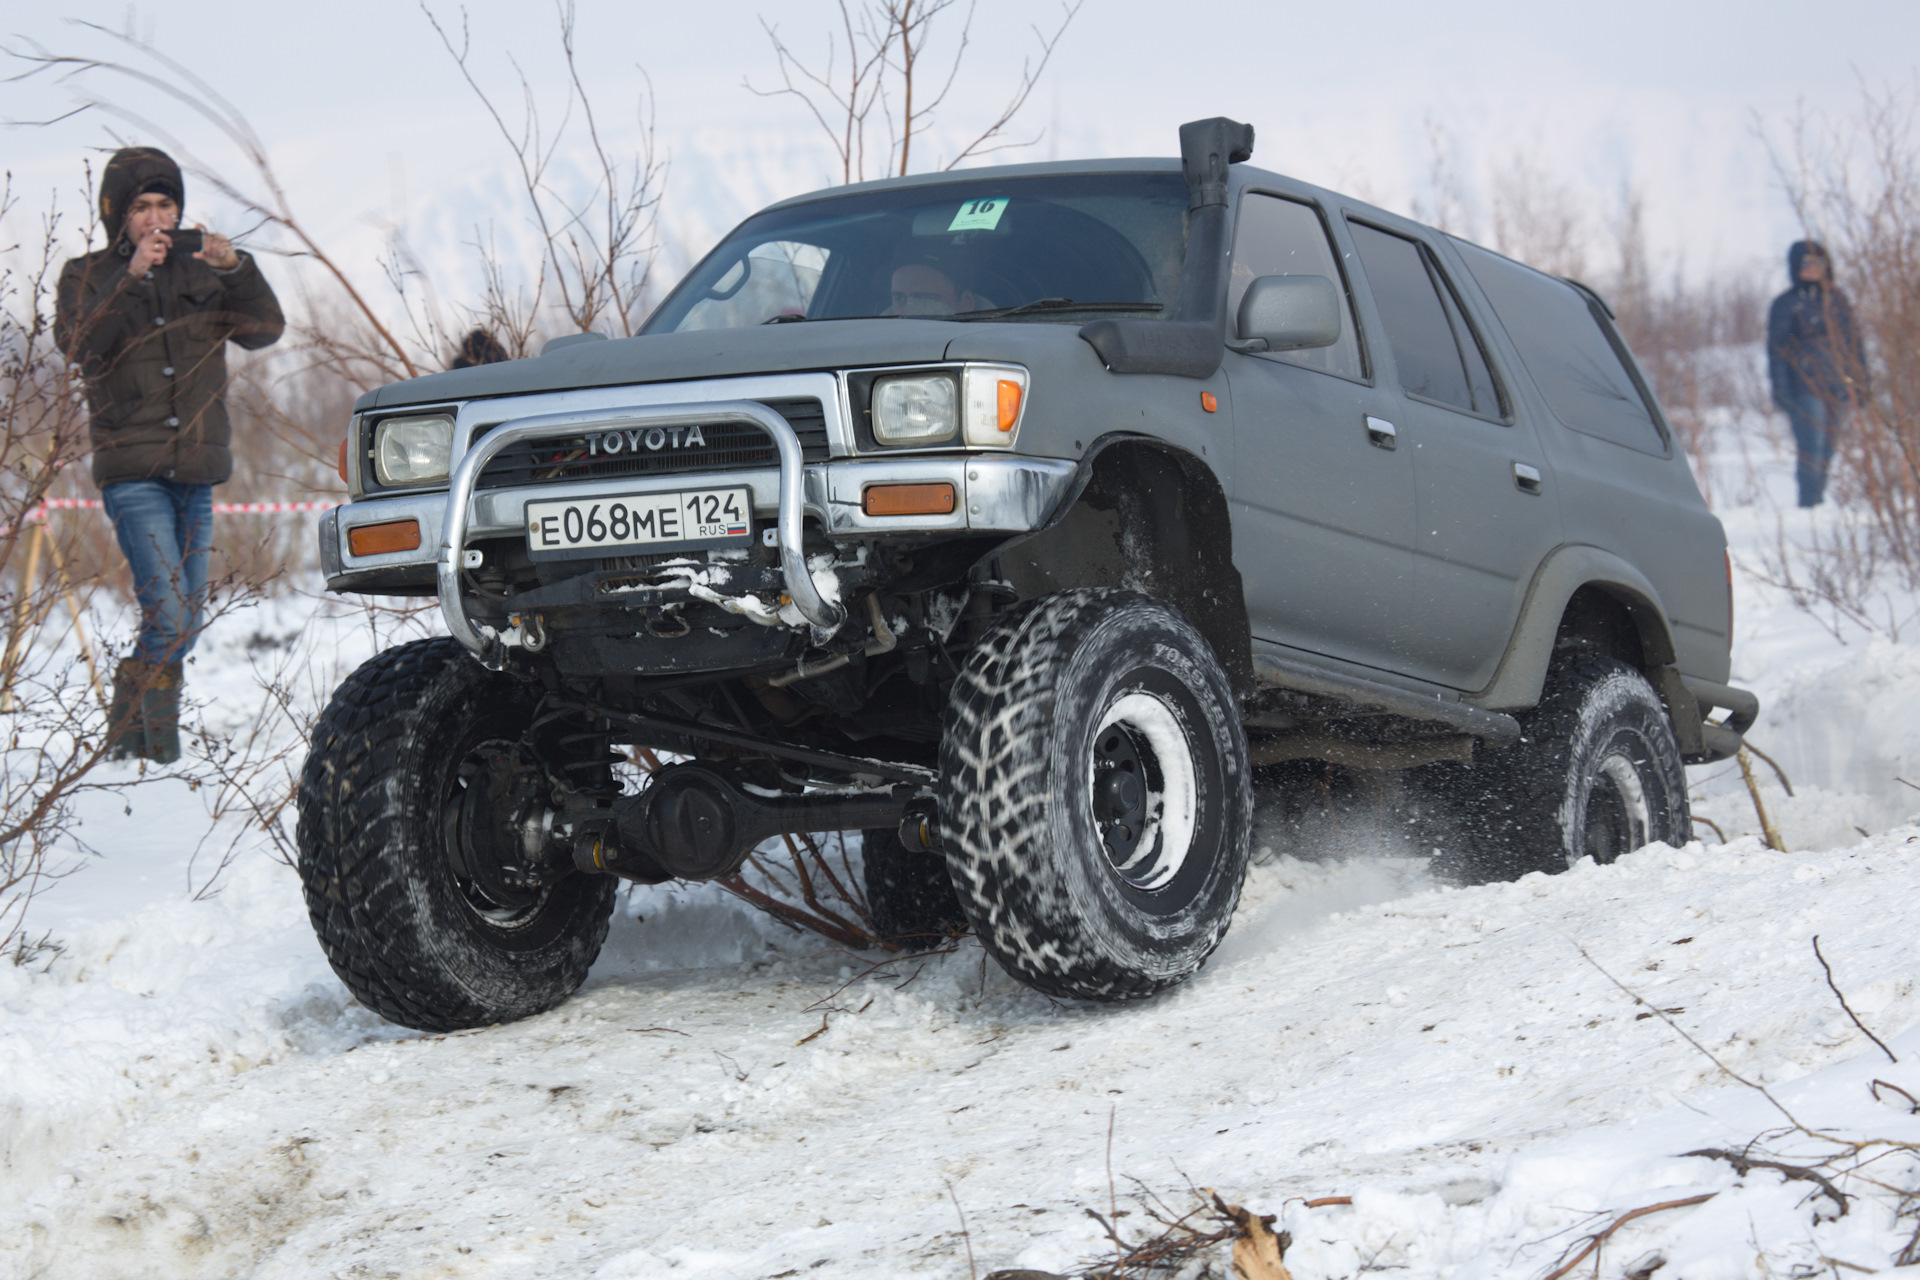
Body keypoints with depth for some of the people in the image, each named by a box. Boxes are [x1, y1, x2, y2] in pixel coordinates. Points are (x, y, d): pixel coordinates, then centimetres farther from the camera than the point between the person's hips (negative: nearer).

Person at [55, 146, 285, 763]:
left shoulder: (202, 273, 11)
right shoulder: (87, 276, 3)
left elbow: (263, 330, -2)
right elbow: (80, 344, -15)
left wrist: (237, 269, -18)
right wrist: (131, 278, -25)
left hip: (197, 473, 4)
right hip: (132, 473, -4)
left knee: (185, 623, 6)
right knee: (169, 618, -17)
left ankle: (144, 744, 19)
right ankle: (134, 737, -5)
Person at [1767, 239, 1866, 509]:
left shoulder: (1836, 299, 14)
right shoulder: (1787, 304, 0)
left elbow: (1853, 342, 18)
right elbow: (1776, 352, -2)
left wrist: (1860, 381, 11)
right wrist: (1782, 393, -10)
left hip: (1838, 389, 5)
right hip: (1805, 391, -5)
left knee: (1827, 452, 6)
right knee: (1811, 451, -11)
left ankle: (1818, 502, 12)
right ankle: (1810, 506, -11)